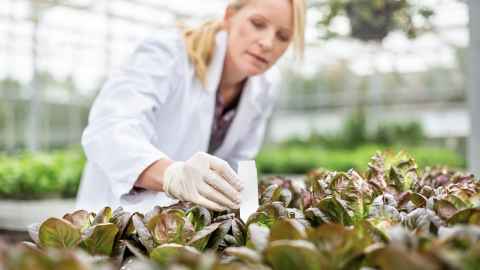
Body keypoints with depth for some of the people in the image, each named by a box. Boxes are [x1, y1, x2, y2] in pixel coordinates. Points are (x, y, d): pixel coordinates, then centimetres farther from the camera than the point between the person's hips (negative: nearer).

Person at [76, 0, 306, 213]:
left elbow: (236, 160, 5)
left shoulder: (265, 87, -5)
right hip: (121, 211, -7)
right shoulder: (168, 53, -23)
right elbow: (106, 130, -39)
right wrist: (173, 175, -57)